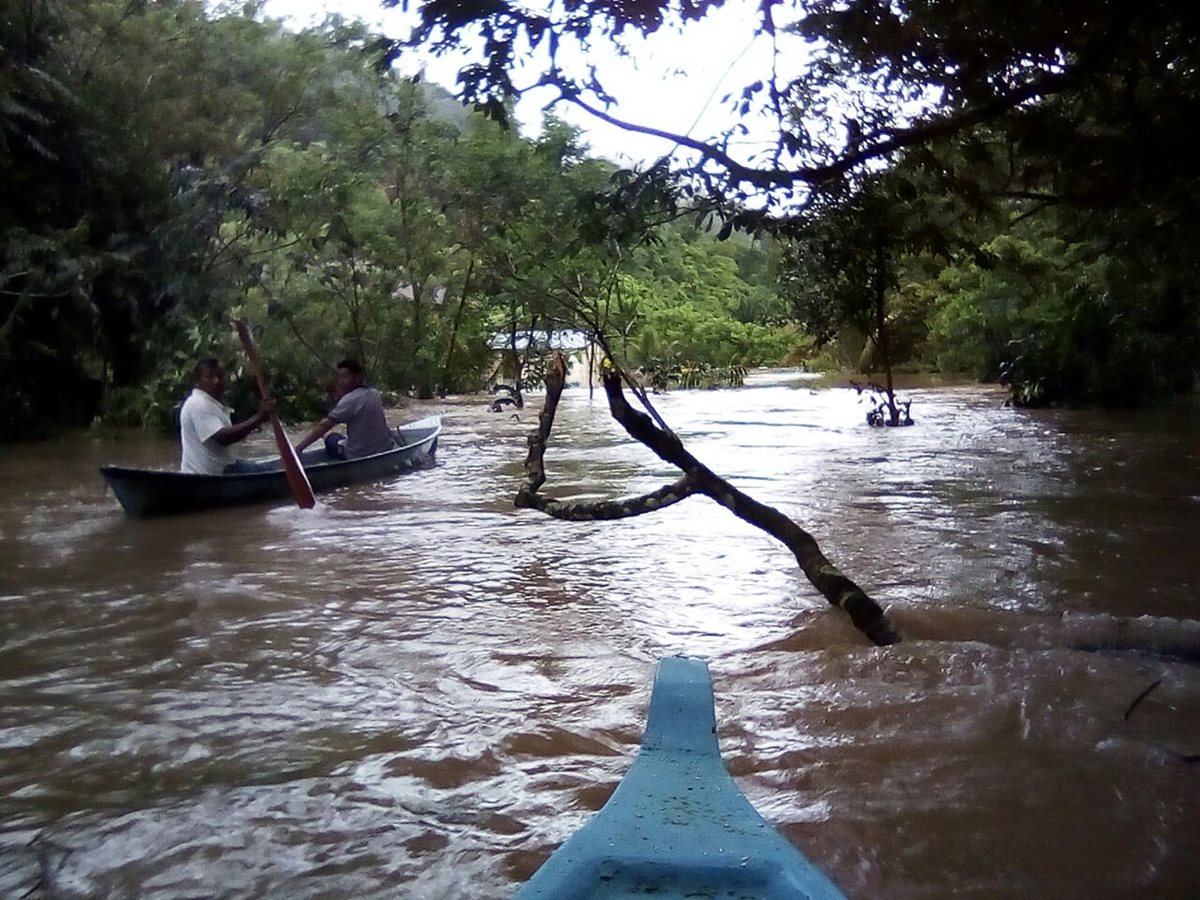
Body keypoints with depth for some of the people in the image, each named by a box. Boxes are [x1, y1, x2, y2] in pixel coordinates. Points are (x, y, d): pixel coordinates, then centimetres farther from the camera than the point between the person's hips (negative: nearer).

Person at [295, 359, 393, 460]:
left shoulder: (350, 399, -18)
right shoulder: (375, 394, 4)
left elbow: (323, 426, -21)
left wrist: (298, 448, -20)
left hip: (360, 456, -7)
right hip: (385, 449, 7)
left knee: (332, 439, 18)